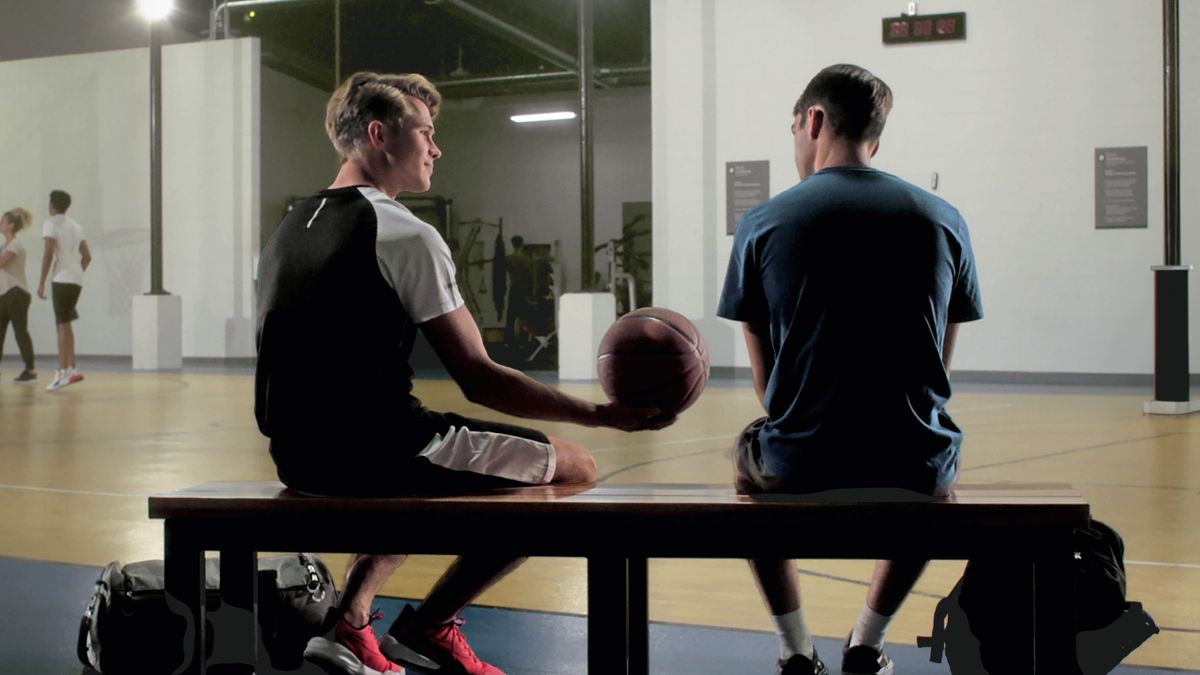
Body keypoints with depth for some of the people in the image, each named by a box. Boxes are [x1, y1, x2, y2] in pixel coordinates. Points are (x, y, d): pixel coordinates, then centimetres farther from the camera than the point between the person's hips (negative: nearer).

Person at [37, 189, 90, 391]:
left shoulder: (51, 223, -5)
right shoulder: (75, 226, 18)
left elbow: (49, 253, -15)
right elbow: (87, 256, 21)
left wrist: (42, 282, -12)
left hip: (61, 280, -7)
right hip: (77, 280, 7)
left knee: (62, 325, -7)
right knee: (65, 323, 14)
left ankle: (64, 372, -9)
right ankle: (70, 369, 13)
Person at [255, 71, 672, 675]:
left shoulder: (290, 227, 13)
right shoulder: (406, 235, -12)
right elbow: (479, 381, -15)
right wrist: (602, 415, -13)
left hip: (298, 456, 9)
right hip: (374, 454, -9)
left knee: (431, 459, 37)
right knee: (574, 468, 3)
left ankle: (351, 617, 23)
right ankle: (428, 625, 7)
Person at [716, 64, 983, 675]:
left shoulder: (762, 223, -1)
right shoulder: (943, 220, 5)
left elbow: (765, 381, 5)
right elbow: (940, 367, 12)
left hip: (799, 473, -1)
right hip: (914, 475, 2)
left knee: (750, 462, 35)